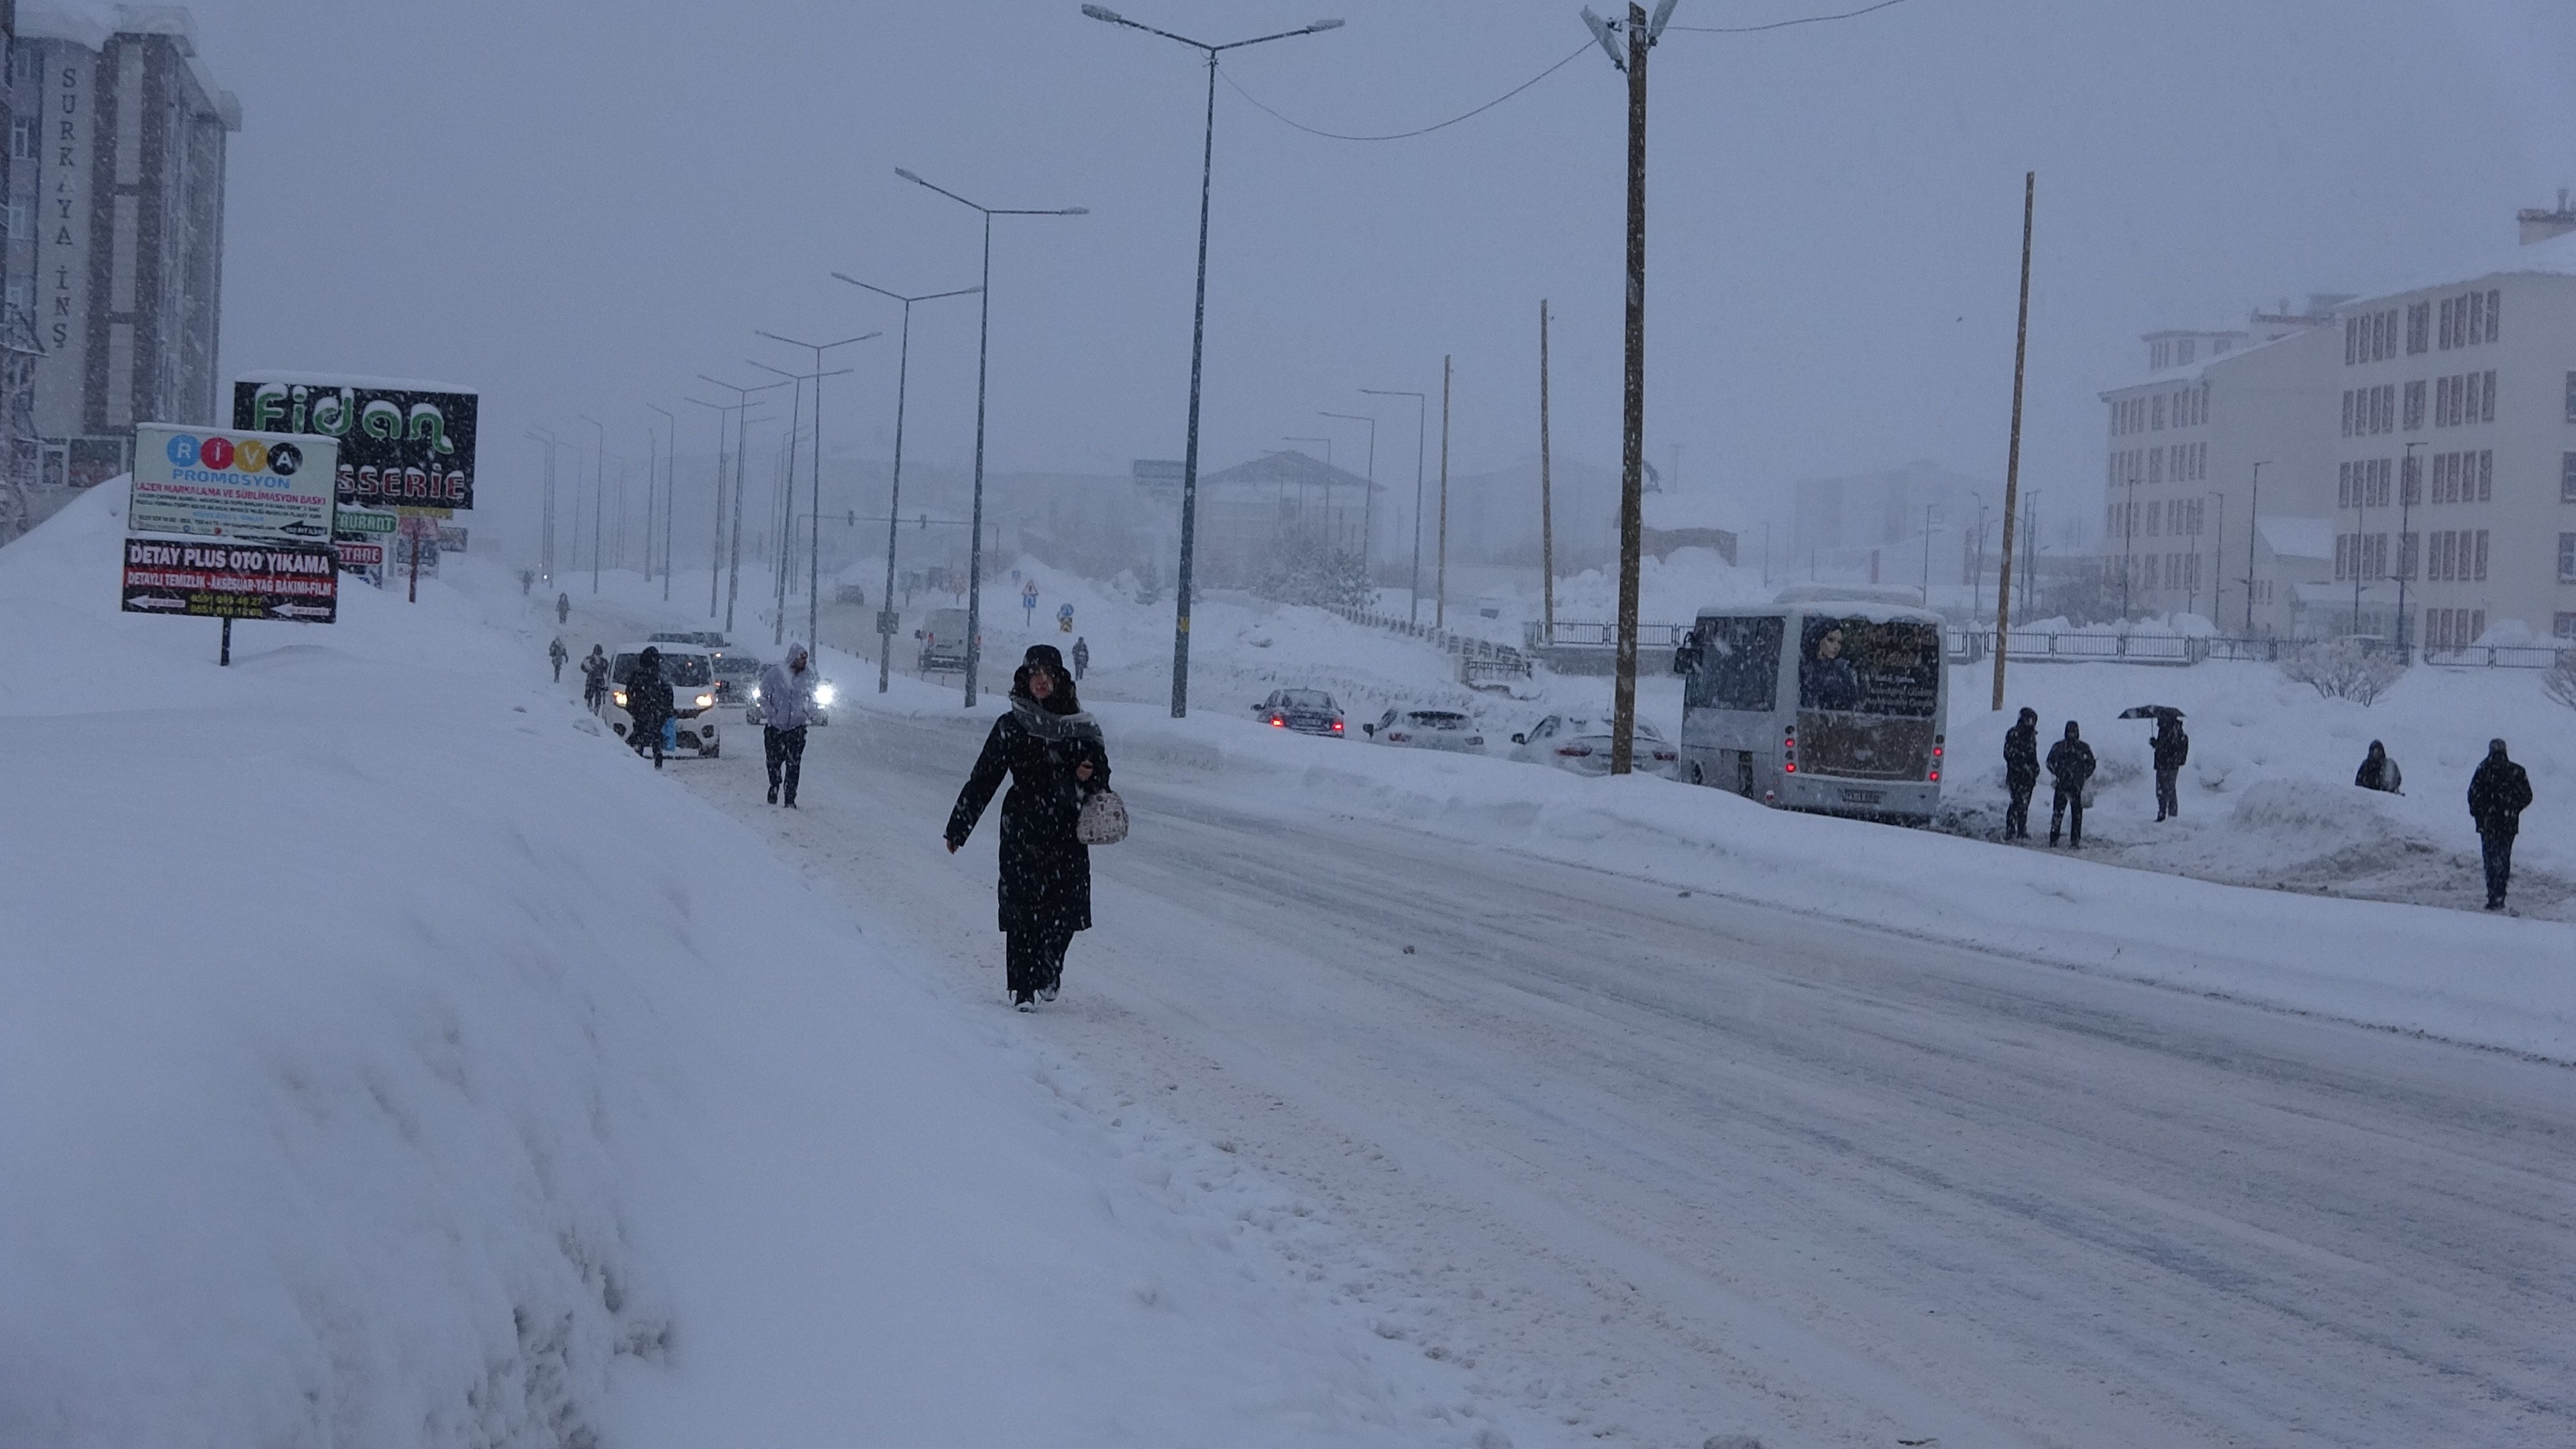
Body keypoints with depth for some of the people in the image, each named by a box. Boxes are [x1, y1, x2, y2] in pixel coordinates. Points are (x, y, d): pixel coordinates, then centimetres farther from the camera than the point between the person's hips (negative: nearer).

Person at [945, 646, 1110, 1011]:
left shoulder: (1081, 727, 7)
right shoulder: (1011, 727, 3)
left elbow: (1101, 777, 15)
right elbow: (983, 779, 5)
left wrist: (1090, 776, -10)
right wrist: (958, 827, 4)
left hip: (1068, 832, 2)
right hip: (1023, 829, -2)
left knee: (1066, 911, -1)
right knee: (1022, 909, -6)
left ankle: (1049, 969, 25)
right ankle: (1023, 988, 1)